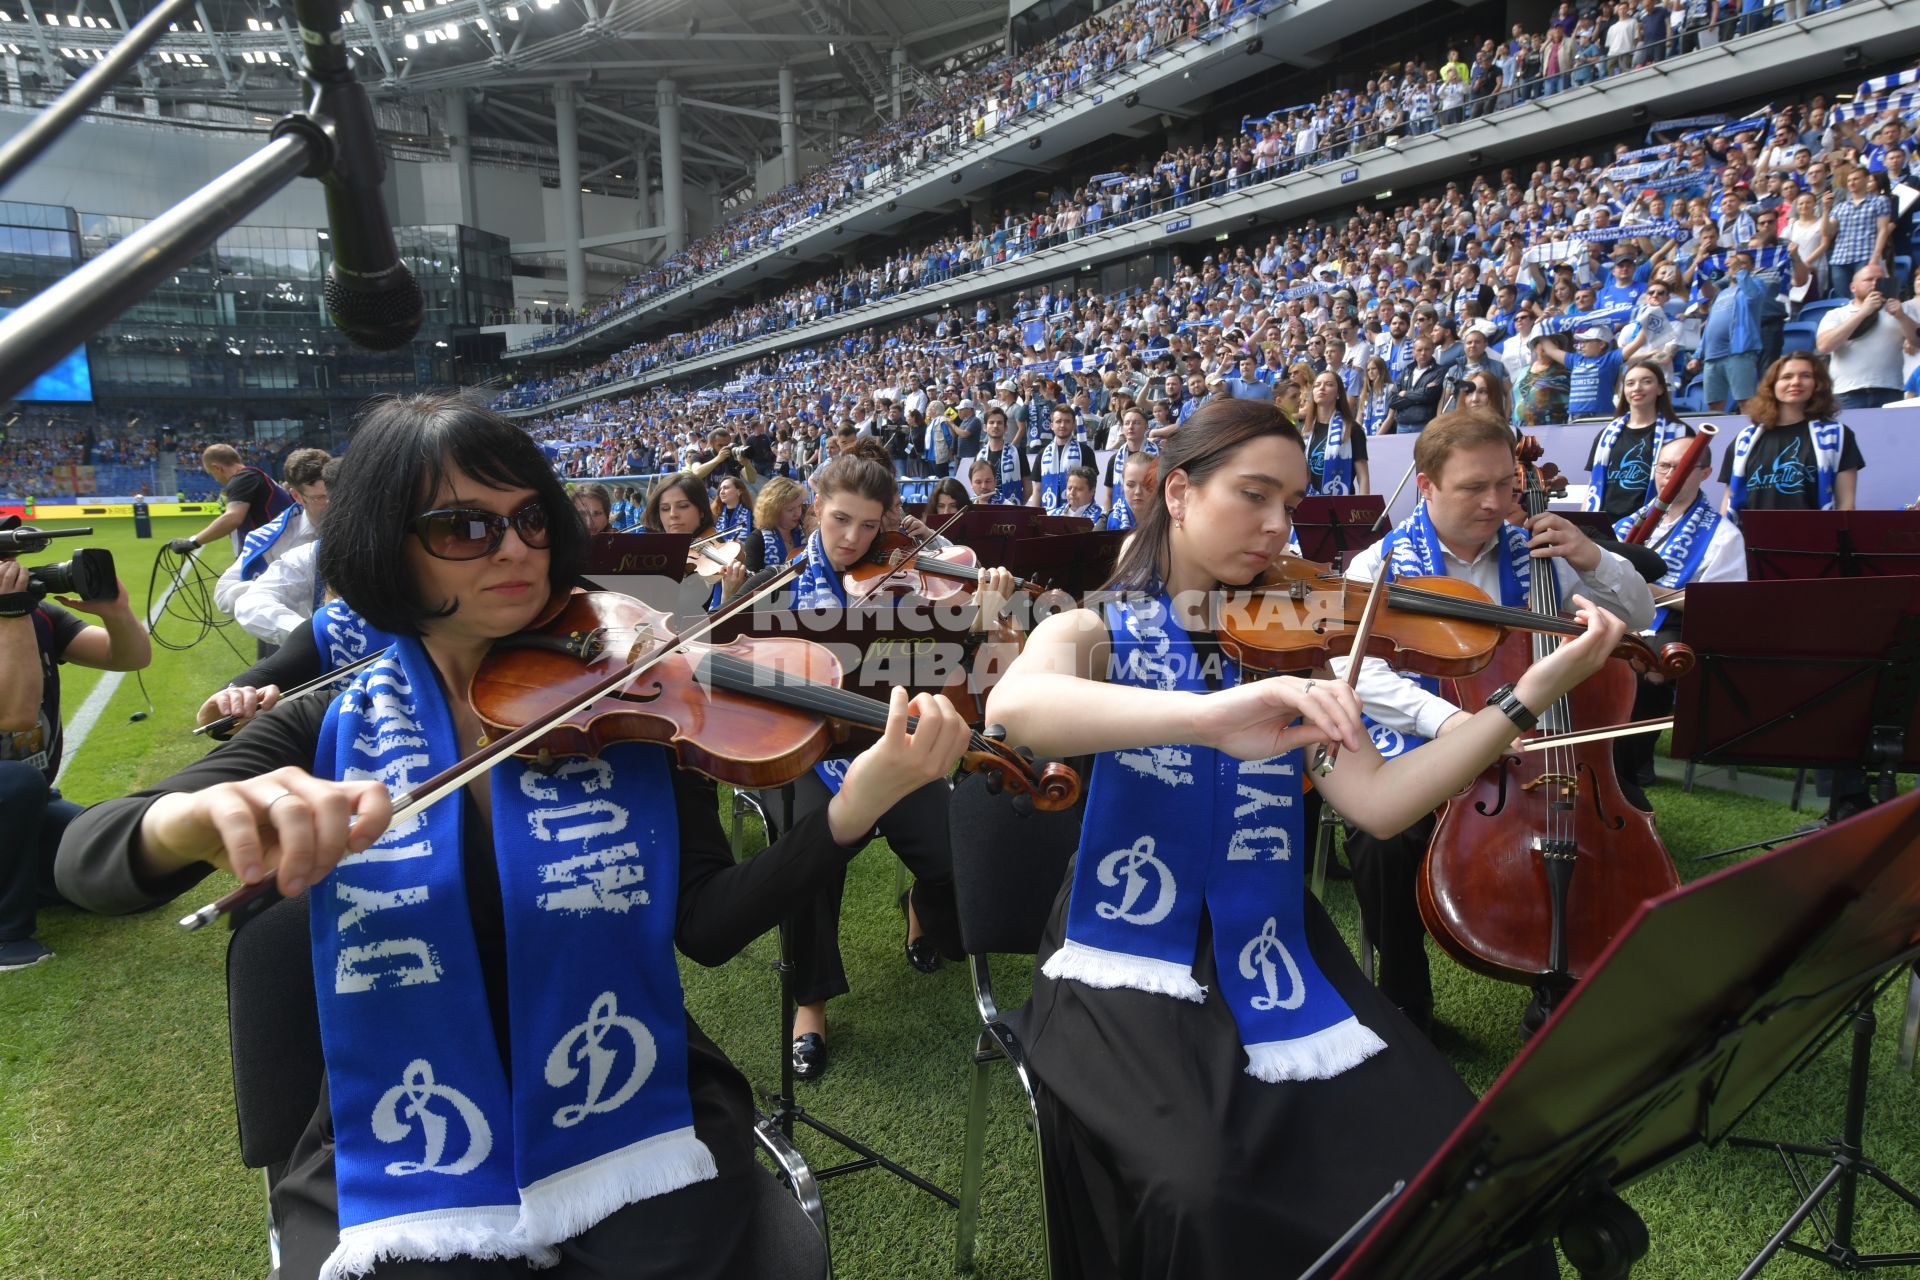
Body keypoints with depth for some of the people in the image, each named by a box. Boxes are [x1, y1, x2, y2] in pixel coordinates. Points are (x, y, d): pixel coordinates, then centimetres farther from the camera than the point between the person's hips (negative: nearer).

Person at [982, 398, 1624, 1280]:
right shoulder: (1096, 632, -3)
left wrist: (1534, 692, -13)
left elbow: (1378, 803, -4)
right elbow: (1013, 706, -28)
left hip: (1270, 965, 4)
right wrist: (1208, 717, -43)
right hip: (1132, 972, -3)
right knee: (1202, 1198, -27)